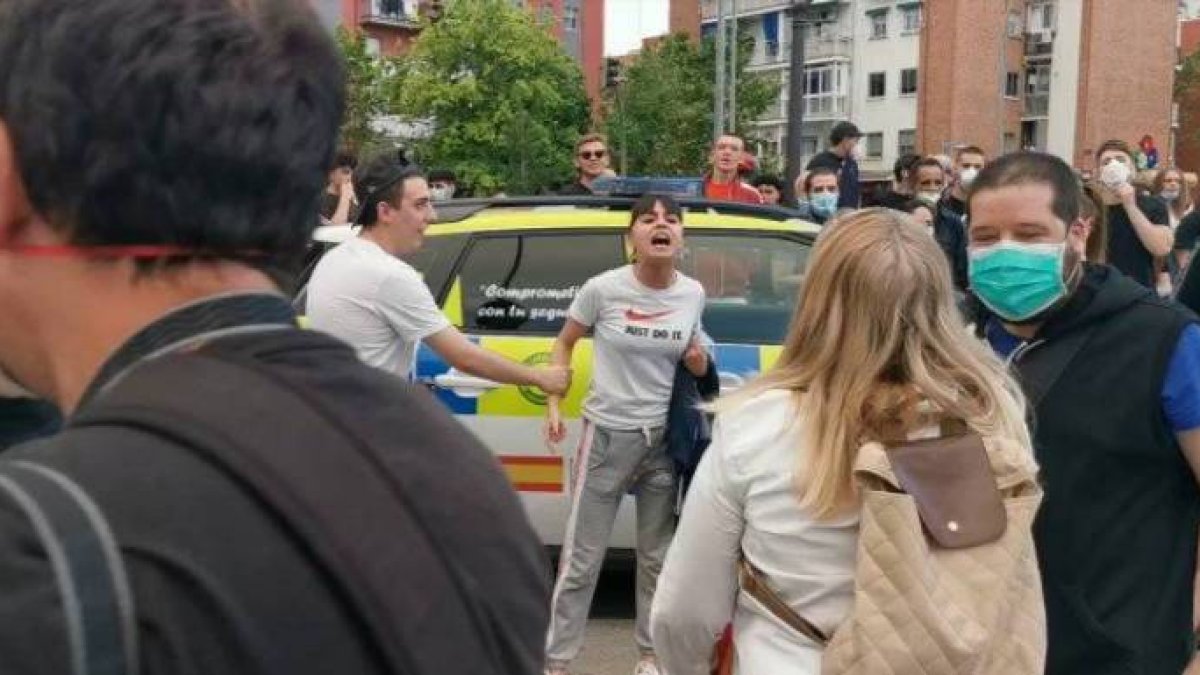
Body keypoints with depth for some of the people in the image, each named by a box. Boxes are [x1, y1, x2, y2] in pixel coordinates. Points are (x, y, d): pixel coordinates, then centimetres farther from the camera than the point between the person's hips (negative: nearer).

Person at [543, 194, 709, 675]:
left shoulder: (692, 294, -2)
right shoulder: (603, 289, -12)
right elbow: (564, 345, 3)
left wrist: (699, 362, -8)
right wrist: (553, 406, -7)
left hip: (664, 437, 3)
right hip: (608, 434, -3)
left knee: (657, 557, 14)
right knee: (582, 557, 4)